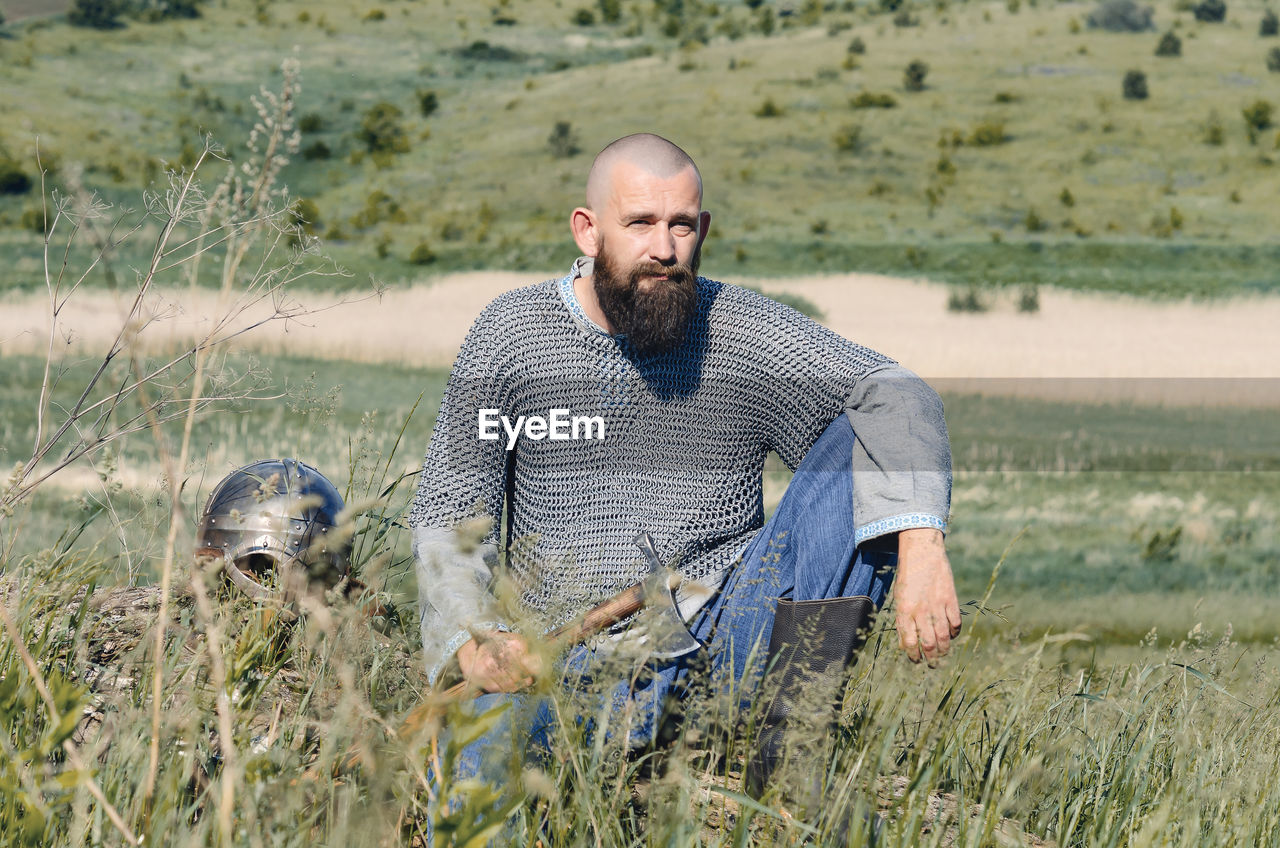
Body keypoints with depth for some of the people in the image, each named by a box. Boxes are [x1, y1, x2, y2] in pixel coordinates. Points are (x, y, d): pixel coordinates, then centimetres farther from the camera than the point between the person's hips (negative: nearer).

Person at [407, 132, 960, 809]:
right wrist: (471, 638, -20)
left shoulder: (744, 329, 1)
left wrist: (920, 546, -31)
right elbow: (448, 516, 1)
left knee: (860, 444, -18)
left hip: (727, 633, 1)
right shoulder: (509, 335, 3)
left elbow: (897, 395, -12)